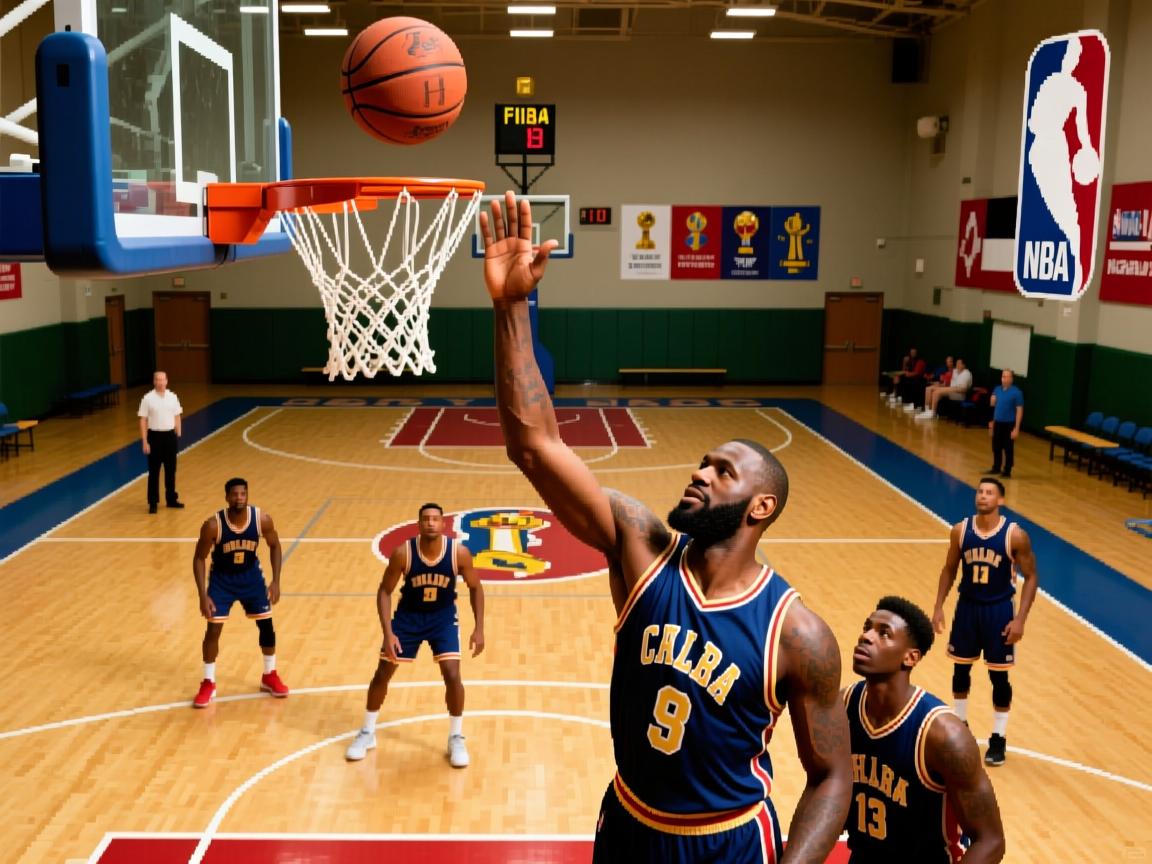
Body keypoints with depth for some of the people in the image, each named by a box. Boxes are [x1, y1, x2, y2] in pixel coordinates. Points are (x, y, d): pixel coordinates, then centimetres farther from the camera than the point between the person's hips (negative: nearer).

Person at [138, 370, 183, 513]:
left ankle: (171, 499, 22)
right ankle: (153, 502, 12)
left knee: (171, 470, 11)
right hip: (155, 436, -3)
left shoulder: (172, 397, 3)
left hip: (170, 435, 3)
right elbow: (143, 421, -7)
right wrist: (145, 442, -10)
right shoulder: (148, 398, -8)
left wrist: (178, 435, 7)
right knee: (154, 471, 3)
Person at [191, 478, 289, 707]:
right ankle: (208, 684, 10)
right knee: (213, 629, -7)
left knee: (266, 625, 6)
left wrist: (276, 581, -10)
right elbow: (199, 559, -16)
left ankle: (269, 676, 25)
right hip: (222, 578, -2)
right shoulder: (213, 525, -28)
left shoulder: (262, 519, -22)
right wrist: (203, 596, -20)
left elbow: (274, 546, -4)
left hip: (251, 575, 2)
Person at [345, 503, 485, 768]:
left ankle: (456, 739, 9)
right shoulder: (402, 553, -24)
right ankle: (367, 733, 26)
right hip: (408, 615, 1)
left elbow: (475, 588, -6)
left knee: (452, 676, -12)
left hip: (443, 616, 0)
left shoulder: (459, 552, -23)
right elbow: (384, 591, -13)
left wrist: (479, 629, -10)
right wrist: (388, 633, -21)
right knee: (382, 674, 4)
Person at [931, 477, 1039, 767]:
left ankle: (998, 738, 20)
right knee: (961, 669, 15)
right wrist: (938, 607, 2)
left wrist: (1020, 619, -14)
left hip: (999, 610, -3)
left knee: (998, 676, 4)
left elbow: (1031, 577, -8)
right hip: (967, 607, 3)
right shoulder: (960, 530, -6)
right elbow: (949, 570, 7)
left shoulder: (1015, 535, -15)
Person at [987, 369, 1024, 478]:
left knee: (1008, 449, 2)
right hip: (997, 423, 6)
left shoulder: (1016, 392, -12)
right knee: (996, 447, 14)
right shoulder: (997, 389, 6)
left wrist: (1016, 428, -16)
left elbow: (1019, 410, -12)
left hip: (1009, 424, -6)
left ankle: (1007, 471, 10)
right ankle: (996, 468, 27)